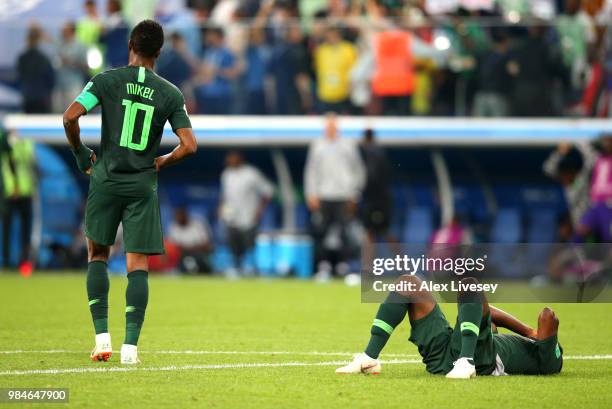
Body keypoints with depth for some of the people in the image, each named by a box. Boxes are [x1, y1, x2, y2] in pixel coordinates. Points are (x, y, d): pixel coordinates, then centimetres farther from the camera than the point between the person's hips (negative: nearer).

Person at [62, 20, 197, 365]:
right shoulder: (171, 94, 0)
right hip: (143, 185, 0)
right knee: (138, 264, 2)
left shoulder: (106, 80, -3)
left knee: (98, 255, 15)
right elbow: (189, 145, -5)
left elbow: (70, 116, -13)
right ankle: (131, 344, -6)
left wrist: (80, 152, 3)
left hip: (106, 180, 0)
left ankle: (102, 336, 6)